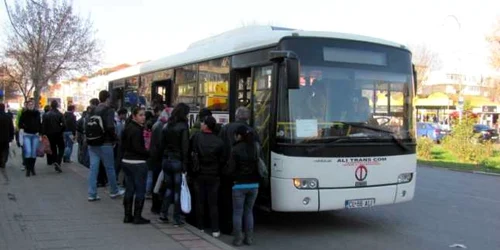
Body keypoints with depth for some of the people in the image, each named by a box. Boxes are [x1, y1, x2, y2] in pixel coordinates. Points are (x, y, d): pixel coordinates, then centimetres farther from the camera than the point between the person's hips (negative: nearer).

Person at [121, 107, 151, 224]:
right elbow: (138, 148, -21)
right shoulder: (136, 130, -17)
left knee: (129, 189, 14)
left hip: (126, 161, 9)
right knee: (140, 190, 0)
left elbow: (123, 146, 16)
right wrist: (149, 154, -10)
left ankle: (127, 216, 19)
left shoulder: (128, 128, 11)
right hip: (137, 163, -9)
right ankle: (137, 217, 3)